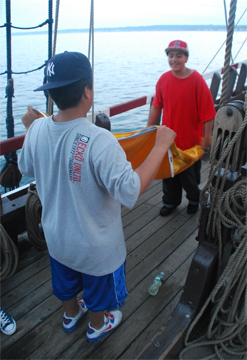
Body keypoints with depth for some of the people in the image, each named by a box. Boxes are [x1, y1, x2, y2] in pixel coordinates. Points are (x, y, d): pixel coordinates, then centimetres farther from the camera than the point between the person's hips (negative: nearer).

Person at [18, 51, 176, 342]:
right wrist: (160, 146, -28)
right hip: (95, 246, -5)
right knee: (99, 288, 28)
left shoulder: (37, 129, -15)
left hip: (56, 236, 6)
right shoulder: (99, 141, -35)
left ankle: (71, 314, 63)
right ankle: (97, 325, 56)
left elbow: (26, 168, 3)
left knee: (66, 282, 34)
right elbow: (130, 191, -36)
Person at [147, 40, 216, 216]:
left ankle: (194, 199, 42)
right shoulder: (164, 79, -1)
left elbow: (208, 112, -14)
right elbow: (156, 106, 7)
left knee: (189, 175, 12)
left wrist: (206, 138, -14)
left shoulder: (197, 80, -14)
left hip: (191, 140, -3)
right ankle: (171, 202, 39)